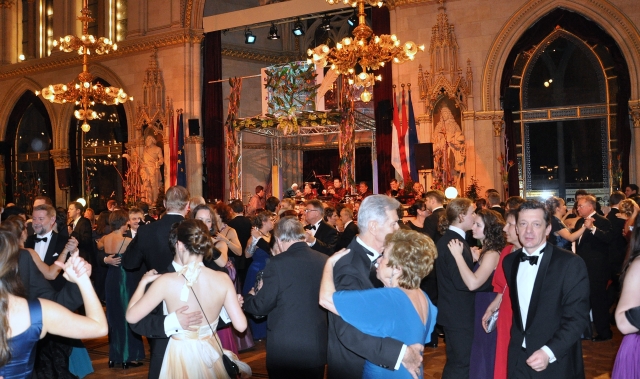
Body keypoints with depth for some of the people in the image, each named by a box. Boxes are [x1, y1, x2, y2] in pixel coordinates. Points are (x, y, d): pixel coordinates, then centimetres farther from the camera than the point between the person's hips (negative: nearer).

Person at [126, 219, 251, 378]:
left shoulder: (166, 281, -19)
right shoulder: (223, 279, -14)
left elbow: (131, 316, -9)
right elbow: (241, 325, -9)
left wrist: (143, 282, 4)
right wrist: (236, 302, 9)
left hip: (181, 356, -1)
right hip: (211, 354, 2)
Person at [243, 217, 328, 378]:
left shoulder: (278, 263, -16)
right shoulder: (324, 261, -3)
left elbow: (261, 306, -8)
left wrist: (249, 296, 15)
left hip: (285, 349, -4)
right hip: (317, 347, 4)